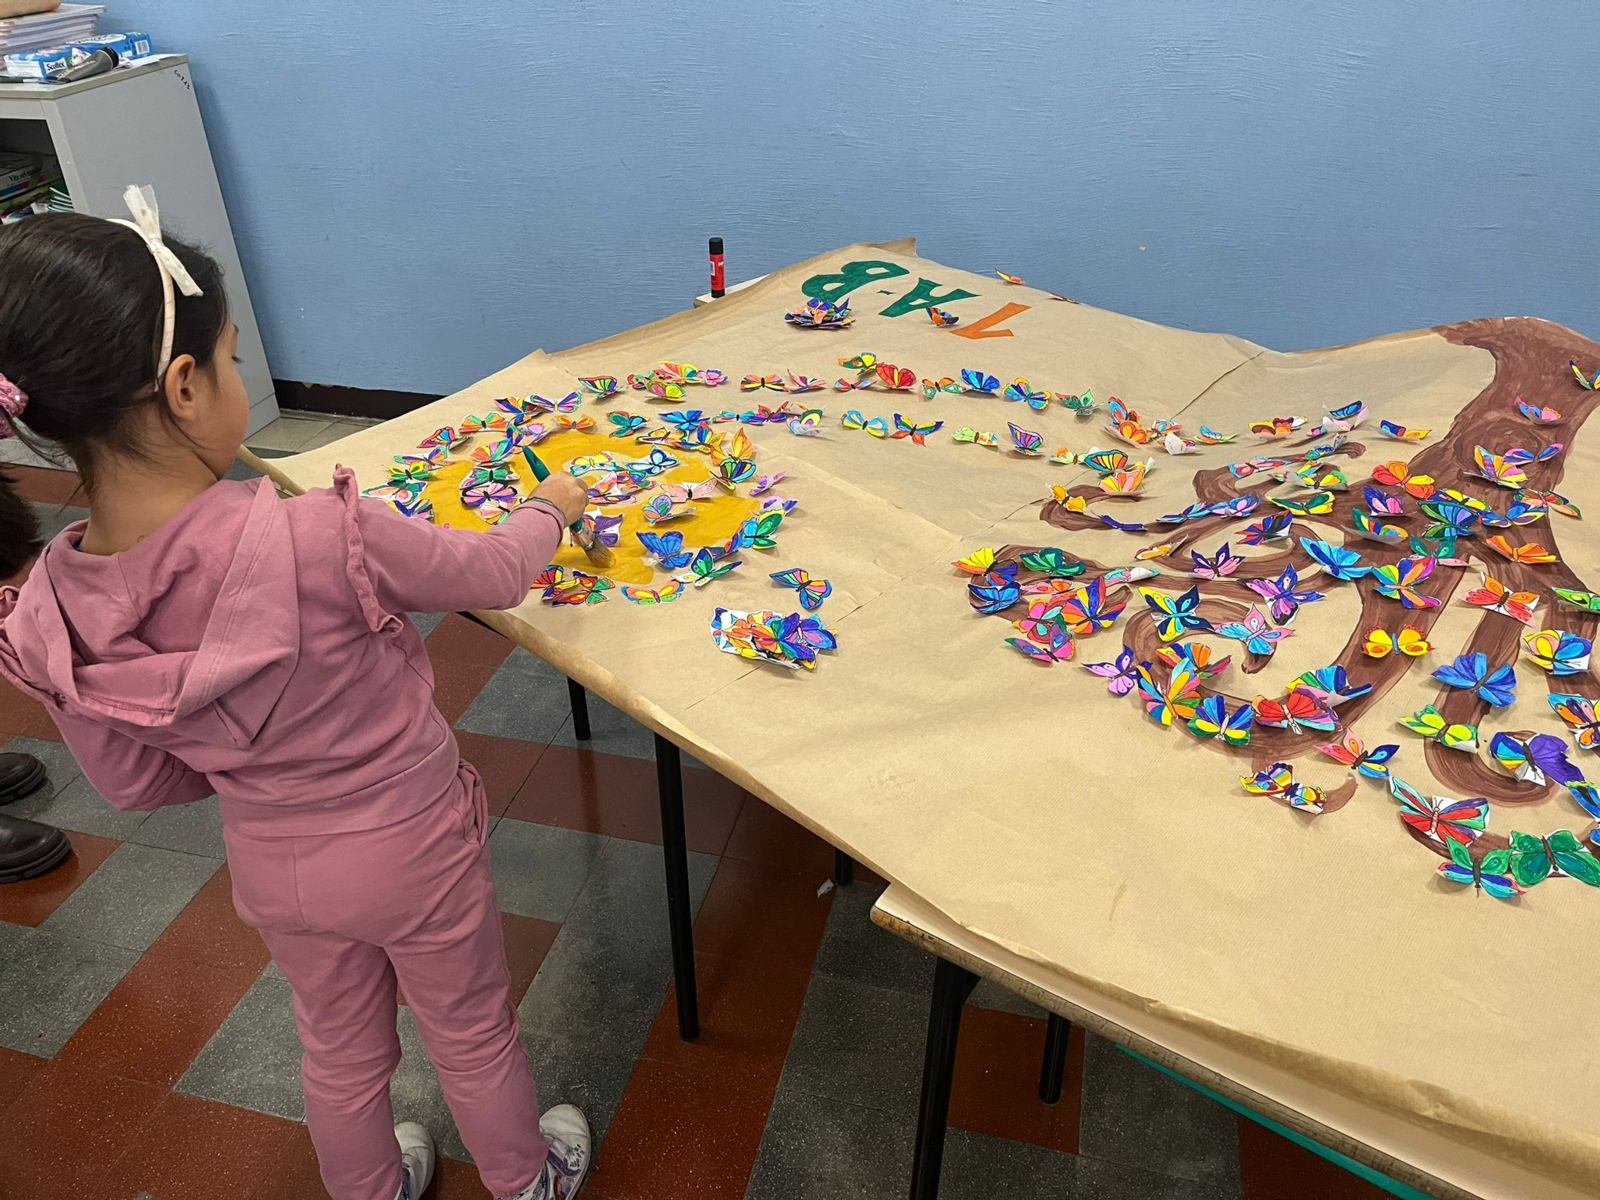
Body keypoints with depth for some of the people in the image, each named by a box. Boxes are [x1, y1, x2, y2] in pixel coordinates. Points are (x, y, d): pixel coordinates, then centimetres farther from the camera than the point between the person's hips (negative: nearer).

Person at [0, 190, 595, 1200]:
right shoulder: (323, 539, -36)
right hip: (413, 848, -4)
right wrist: (551, 509, 3)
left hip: (274, 870, 4)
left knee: (340, 1047, 31)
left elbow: (138, 782, -3)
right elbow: (495, 573, -17)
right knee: (473, 1035, 24)